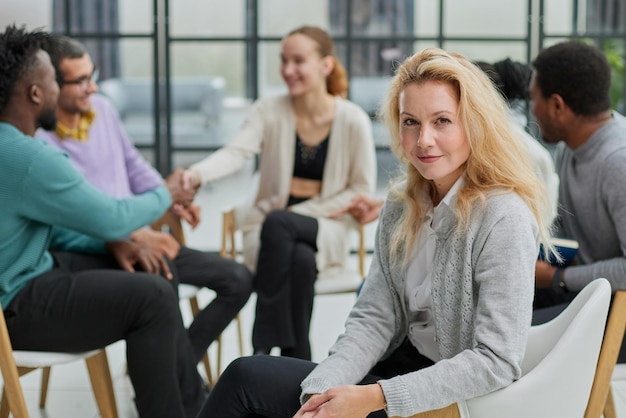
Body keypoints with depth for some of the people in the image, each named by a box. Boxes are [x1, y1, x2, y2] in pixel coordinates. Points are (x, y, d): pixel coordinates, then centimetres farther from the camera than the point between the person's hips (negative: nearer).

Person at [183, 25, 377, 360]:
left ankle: (266, 344, -29)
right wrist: (196, 174, -42)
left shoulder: (352, 119, -5)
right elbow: (236, 152, -19)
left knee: (278, 222, -36)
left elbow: (362, 189, -1)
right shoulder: (268, 111, -2)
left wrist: (303, 212, -12)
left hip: (324, 226, -1)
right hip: (271, 225, 1)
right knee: (299, 261, -36)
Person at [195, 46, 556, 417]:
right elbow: (374, 317, -1)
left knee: (246, 378, -9)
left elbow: (496, 362, -23)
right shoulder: (401, 204, 3)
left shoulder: (504, 219, -21)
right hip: (403, 361, 7)